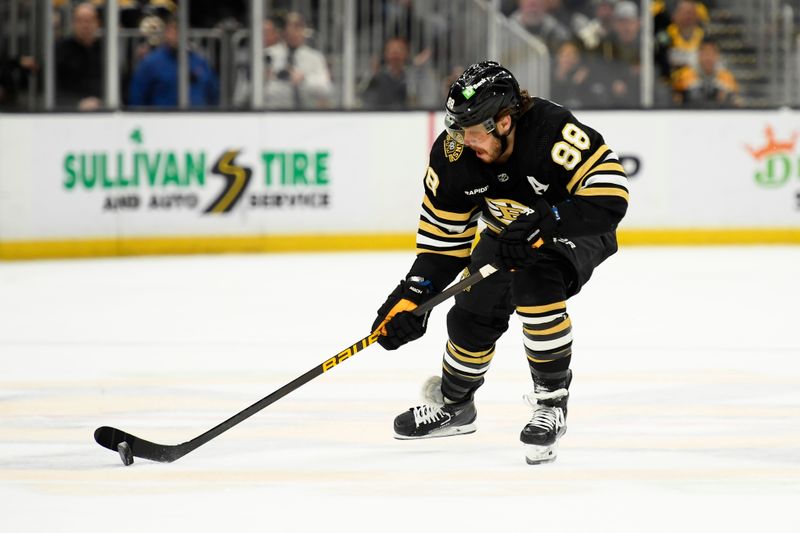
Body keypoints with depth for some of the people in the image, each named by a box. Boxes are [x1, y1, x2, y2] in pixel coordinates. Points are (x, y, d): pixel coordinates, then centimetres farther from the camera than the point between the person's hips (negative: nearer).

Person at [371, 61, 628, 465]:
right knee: (472, 317, 1)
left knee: (535, 283, -33)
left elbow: (610, 195, -39)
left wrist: (541, 225, -45)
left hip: (576, 230, -6)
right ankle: (453, 405, 32)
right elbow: (444, 234, -9)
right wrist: (414, 295, -18)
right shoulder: (453, 154, -21)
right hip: (507, 232, 6)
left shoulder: (552, 130, -38)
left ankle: (552, 401, -17)